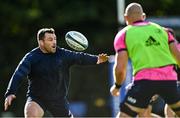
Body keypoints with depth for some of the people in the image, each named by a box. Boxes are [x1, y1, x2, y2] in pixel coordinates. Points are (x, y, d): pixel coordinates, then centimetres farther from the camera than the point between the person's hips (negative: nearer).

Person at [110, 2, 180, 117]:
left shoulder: (123, 35, 10)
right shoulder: (162, 30, 19)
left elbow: (120, 68, 2)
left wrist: (117, 86, 18)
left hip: (145, 79, -3)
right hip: (169, 78, 3)